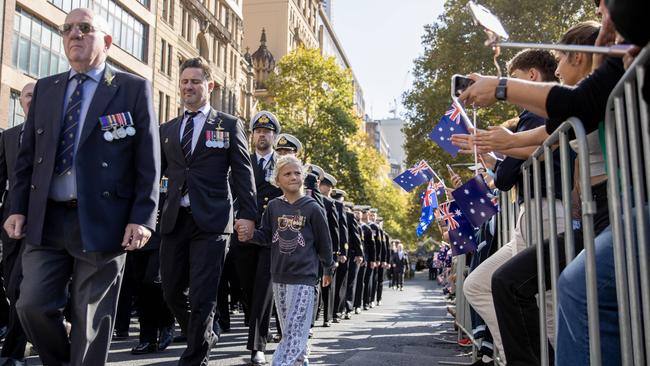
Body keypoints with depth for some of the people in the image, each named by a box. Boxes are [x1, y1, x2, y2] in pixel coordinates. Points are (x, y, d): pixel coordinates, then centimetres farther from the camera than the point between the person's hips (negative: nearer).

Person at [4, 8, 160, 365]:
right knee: (32, 305, 3)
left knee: (91, 318, 4)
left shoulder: (133, 88, -1)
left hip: (101, 221, -4)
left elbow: (148, 161, -5)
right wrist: (18, 208, 4)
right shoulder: (45, 88, 13)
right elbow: (27, 155, 14)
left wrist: (142, 218, -13)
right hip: (46, 219, 4)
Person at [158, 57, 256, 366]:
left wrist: (247, 214, -7)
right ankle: (205, 338, 34)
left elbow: (243, 173, 2)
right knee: (171, 292, 10)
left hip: (211, 221, -4)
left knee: (202, 297, -5)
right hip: (173, 221, 5)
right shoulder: (166, 129, 16)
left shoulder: (229, 125, 5)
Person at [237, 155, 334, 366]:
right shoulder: (273, 207, 3)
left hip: (304, 278, -4)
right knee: (290, 328, 16)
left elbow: (323, 242, 2)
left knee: (294, 329, -9)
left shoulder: (312, 208, -6)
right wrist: (248, 234, -14)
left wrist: (328, 270, 10)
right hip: (279, 277, 4)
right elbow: (266, 236, 7)